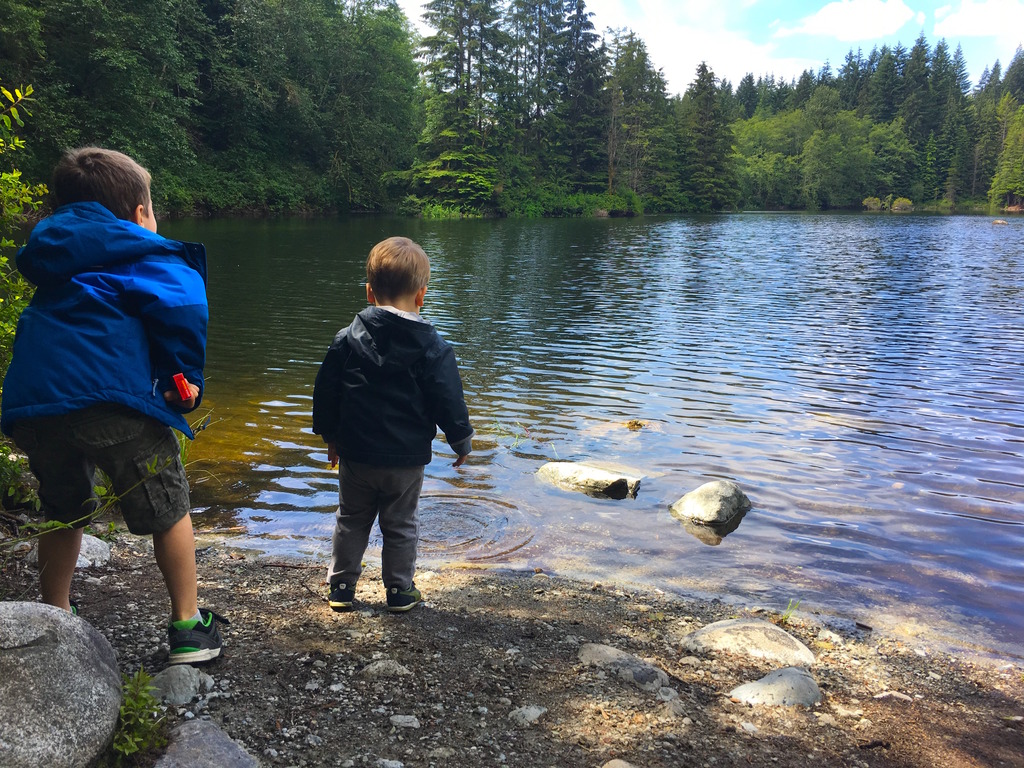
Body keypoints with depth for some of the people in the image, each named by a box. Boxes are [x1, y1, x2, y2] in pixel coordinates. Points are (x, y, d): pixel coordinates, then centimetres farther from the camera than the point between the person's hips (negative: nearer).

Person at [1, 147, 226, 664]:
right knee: (168, 510, 11)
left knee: (63, 514, 27)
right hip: (112, 399, -6)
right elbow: (182, 306, -13)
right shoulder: (147, 255, 5)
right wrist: (185, 378, -4)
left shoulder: (53, 258, 27)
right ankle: (188, 627, 17)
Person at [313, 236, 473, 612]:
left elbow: (325, 393, 3)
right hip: (407, 459, -2)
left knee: (351, 520, 17)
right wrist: (462, 441, 6)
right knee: (400, 525, 13)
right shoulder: (433, 349, -11)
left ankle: (341, 585, 25)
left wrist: (329, 435, 17)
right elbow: (449, 402, -9)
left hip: (355, 454, 2)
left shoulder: (347, 340, -3)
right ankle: (400, 591, 22)